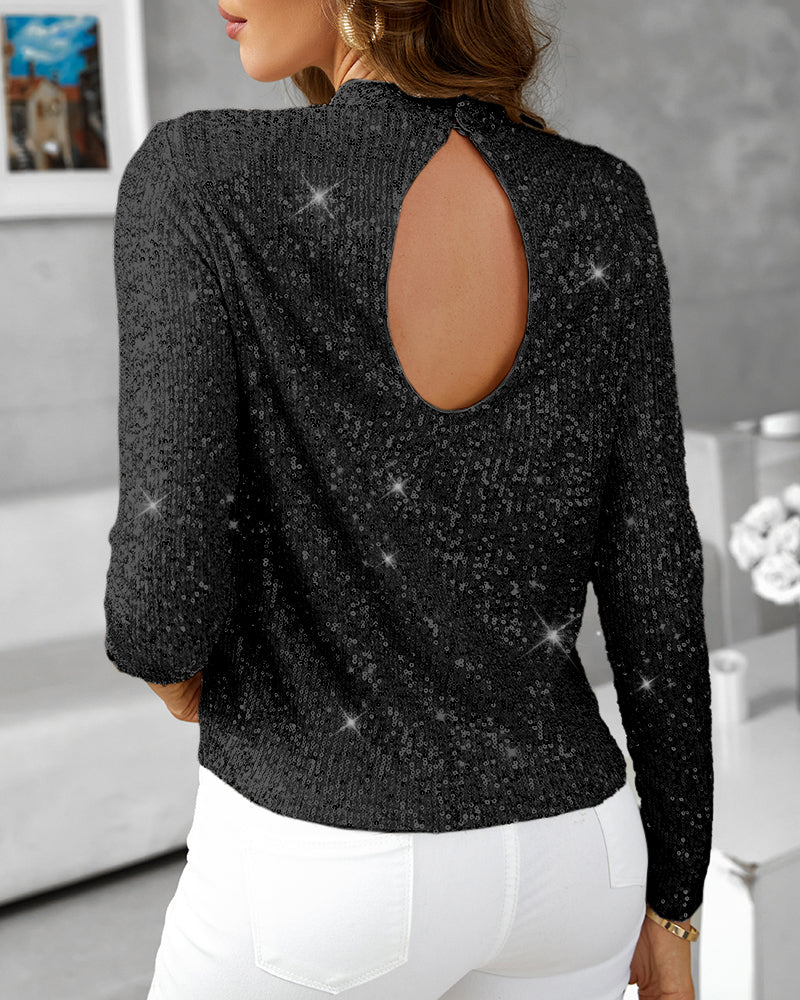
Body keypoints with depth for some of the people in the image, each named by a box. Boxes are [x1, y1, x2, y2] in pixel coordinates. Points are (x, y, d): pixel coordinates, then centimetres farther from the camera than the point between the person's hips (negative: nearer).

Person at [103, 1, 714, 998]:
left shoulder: (200, 177, -17)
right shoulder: (597, 203, -5)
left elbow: (167, 587, -24)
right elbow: (653, 582, -4)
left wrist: (172, 665, 3)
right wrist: (672, 899, 8)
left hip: (325, 878, -3)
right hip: (561, 856, 4)